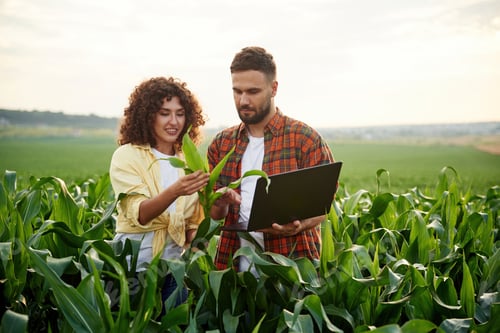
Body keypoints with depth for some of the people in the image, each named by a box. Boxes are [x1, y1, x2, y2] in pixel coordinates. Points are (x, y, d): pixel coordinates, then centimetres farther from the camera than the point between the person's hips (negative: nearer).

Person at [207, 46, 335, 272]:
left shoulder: (306, 139, -4)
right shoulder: (221, 144, 8)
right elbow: (215, 215, 10)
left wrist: (297, 225, -24)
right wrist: (221, 204, -13)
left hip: (292, 262, -3)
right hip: (235, 265, 3)